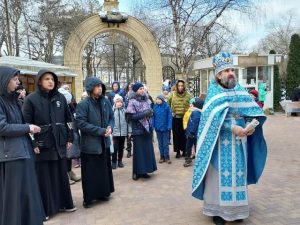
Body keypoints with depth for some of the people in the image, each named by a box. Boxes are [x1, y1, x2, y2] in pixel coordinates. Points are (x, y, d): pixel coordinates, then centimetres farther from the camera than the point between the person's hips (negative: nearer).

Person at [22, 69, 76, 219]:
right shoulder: (31, 99, -5)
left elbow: (68, 119, 10)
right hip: (42, 145, -4)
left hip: (59, 143, 4)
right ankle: (44, 209, 17)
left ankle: (64, 203, 27)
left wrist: (69, 138, 6)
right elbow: (26, 123, -8)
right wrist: (32, 144, -12)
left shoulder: (60, 97, 7)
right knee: (44, 177, 4)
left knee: (61, 174, 12)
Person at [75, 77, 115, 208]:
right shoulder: (83, 104, -15)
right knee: (90, 172, 4)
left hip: (104, 143, 6)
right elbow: (81, 123, -19)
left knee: (104, 169, 16)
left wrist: (110, 127, -12)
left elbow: (111, 117, 11)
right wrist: (101, 131, -21)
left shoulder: (105, 101, 1)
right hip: (90, 144, -5)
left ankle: (103, 193, 32)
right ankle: (88, 198, 18)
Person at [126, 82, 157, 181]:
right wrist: (144, 114, -20)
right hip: (138, 130, -6)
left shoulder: (146, 100, 8)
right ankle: (136, 172, 12)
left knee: (147, 150, 9)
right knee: (138, 151, 0)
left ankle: (143, 171, 20)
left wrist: (150, 112, -5)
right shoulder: (132, 102, -9)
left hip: (147, 129, 6)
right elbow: (130, 116, -16)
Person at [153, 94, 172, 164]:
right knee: (160, 143, 12)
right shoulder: (155, 107, -1)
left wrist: (169, 126, -13)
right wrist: (152, 126, -3)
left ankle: (167, 157, 14)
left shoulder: (166, 106, -10)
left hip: (165, 128, -3)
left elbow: (169, 117, -8)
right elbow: (153, 117, 3)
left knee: (165, 143, 5)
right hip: (158, 128, 3)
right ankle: (162, 157, 22)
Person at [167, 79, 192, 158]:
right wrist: (170, 111, 4)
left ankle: (184, 150, 20)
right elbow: (167, 103, 8)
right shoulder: (172, 94, -2)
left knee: (184, 135, 5)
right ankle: (178, 151, 16)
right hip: (175, 118, 0)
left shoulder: (188, 95, -2)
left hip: (185, 118, 0)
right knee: (176, 135, 5)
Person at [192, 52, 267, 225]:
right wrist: (233, 128, -24)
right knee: (219, 175, 1)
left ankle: (236, 208, 25)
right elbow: (213, 115, -17)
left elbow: (253, 110, 4)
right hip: (221, 142, -5)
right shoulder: (214, 91, -5)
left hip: (239, 141, 5)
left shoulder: (240, 90, 10)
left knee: (238, 174, 11)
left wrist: (252, 124, -17)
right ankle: (217, 210, 14)